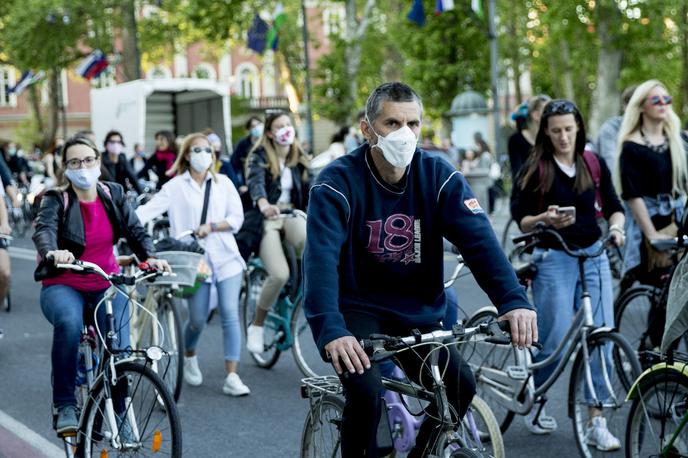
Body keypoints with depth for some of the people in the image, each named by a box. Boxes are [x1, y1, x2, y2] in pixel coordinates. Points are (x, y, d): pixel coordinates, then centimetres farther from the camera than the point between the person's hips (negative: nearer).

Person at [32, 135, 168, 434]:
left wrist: (149, 257, -26)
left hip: (106, 285, 3)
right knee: (69, 323, -37)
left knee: (120, 350, -17)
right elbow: (43, 229, -27)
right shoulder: (56, 200, -8)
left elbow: (135, 229, -5)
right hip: (63, 286, -3)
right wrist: (52, 253, -51)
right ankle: (65, 405, -24)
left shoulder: (113, 194, 4)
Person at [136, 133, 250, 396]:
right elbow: (149, 209, -9)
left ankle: (232, 378, -5)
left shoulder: (223, 183, 10)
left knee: (230, 315, -7)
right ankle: (189, 357, 35)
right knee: (198, 319, 2)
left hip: (226, 257, 2)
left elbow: (236, 217, 4)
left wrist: (211, 227, -11)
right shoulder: (175, 186, 3)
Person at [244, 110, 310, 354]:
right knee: (280, 274, -22)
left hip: (292, 214, 4)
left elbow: (308, 187, 4)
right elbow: (256, 182, -26)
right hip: (266, 218, -4)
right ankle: (256, 326, 1)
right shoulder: (260, 156, -6)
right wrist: (264, 205, -46)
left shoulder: (298, 157, 10)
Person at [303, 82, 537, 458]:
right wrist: (330, 331, -44)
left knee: (461, 387, -12)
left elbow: (479, 240, -19)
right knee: (366, 391, -27)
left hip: (418, 314, 4)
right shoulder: (338, 183, -16)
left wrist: (514, 300, -35)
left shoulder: (439, 177, -7)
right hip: (358, 309, -3)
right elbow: (321, 258, -28)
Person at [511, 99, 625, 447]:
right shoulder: (534, 169, -4)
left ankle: (596, 422, 3)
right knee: (555, 340, -4)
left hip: (593, 256, 4)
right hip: (553, 258, -3)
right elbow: (520, 219, -4)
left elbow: (613, 206, 13)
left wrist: (616, 228, -8)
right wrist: (544, 220, -23)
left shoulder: (594, 164, 7)